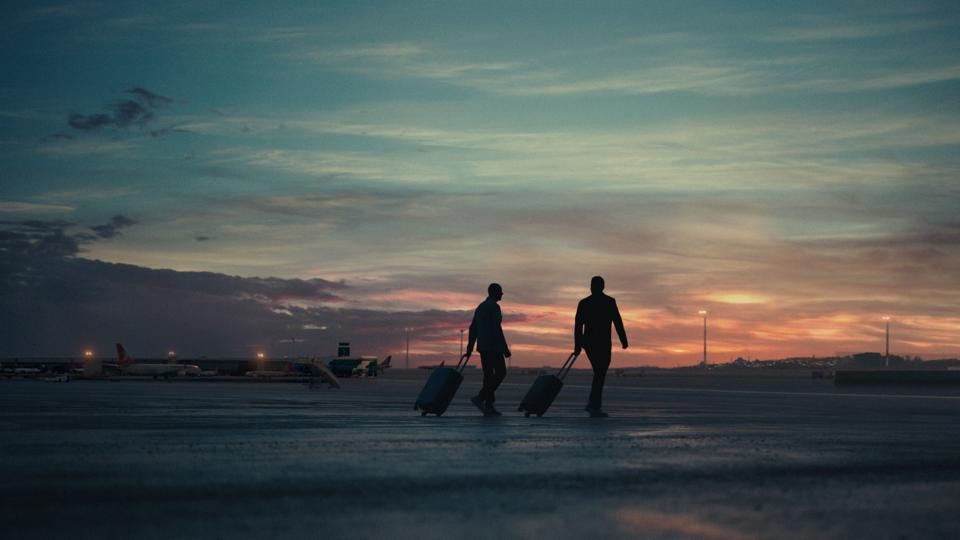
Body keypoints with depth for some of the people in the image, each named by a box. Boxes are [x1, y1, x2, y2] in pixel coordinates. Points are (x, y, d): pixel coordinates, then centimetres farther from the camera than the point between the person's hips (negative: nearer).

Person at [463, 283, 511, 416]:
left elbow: (473, 329, 15)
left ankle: (489, 407, 6)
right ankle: (480, 397, -14)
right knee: (501, 372, -2)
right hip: (493, 346, -9)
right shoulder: (494, 307, -11)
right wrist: (505, 349, -17)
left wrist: (470, 349, 16)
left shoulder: (480, 307, 17)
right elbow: (497, 329, -19)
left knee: (488, 375, 9)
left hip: (482, 346, 9)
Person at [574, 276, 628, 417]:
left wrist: (577, 346, 7)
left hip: (588, 343, 5)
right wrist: (624, 340, -1)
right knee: (600, 374, -1)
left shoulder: (583, 303, 5)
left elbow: (578, 325, 3)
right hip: (603, 343, -5)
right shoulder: (609, 302, -5)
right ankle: (594, 407, -5)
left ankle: (594, 404, 10)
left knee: (599, 373, 18)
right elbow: (618, 322, -8)